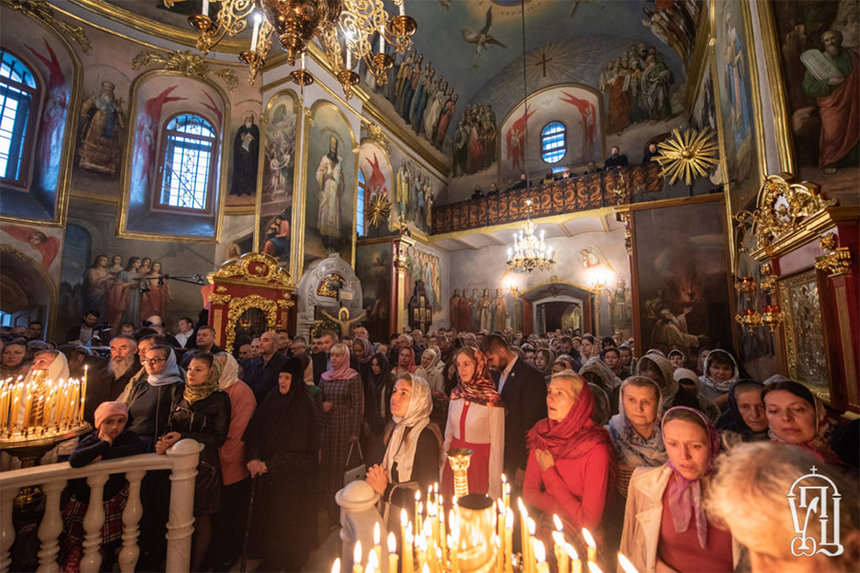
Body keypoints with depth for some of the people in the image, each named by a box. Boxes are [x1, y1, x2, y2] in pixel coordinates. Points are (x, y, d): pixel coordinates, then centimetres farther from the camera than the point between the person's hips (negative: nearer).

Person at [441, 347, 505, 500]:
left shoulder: (492, 401, -16)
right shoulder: (455, 394, -1)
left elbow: (497, 445, -11)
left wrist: (494, 486, -8)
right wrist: (443, 467, 10)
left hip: (480, 462, -4)